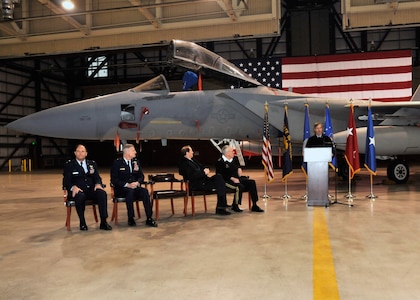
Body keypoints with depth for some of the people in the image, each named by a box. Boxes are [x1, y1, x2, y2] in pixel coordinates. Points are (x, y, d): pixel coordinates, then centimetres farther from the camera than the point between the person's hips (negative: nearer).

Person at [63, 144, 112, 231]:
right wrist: (73, 187, -23)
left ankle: (103, 222, -26)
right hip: (78, 191, -3)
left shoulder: (92, 163, 18)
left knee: (102, 193, -29)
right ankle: (82, 223, -19)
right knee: (80, 196, -38)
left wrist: (98, 184, -12)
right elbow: (66, 181, 0)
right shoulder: (69, 165, 8)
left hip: (91, 190, 3)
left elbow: (97, 177, 13)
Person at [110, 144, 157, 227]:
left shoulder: (136, 161, 12)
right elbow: (114, 179, -8)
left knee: (145, 191, -27)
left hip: (134, 186, 4)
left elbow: (141, 176, 12)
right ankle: (130, 219, -27)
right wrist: (127, 185, -21)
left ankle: (149, 219, -28)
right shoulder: (117, 163, -2)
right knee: (130, 191, -37)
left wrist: (137, 182, -12)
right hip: (121, 189, -4)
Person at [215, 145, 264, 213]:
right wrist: (232, 178, -21)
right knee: (240, 186, -34)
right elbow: (220, 175, -15)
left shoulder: (235, 159, 17)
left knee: (252, 182, -14)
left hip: (237, 178, 8)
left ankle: (254, 205, -13)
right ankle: (235, 206, -13)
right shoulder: (220, 162, -7)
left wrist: (239, 169, 11)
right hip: (227, 180, -8)